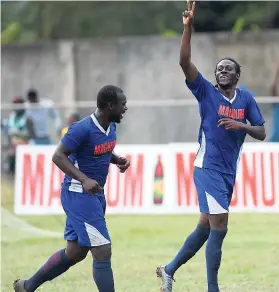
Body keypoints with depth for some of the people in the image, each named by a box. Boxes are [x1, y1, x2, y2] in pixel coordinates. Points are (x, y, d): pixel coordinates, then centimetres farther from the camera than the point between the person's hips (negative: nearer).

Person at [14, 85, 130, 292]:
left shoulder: (110, 127, 5)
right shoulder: (83, 129, -21)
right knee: (102, 252, -12)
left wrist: (117, 160, 2)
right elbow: (58, 156, -21)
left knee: (75, 252, 18)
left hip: (95, 194, 10)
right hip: (79, 195, -10)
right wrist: (84, 179, -32)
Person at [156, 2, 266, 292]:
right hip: (208, 168, -6)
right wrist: (188, 26, -26)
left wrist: (241, 125, -14)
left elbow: (262, 133, 6)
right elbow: (185, 62, -16)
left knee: (205, 228, 14)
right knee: (218, 227, -13)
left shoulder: (246, 99, 6)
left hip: (229, 171, 6)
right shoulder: (207, 92, -5)